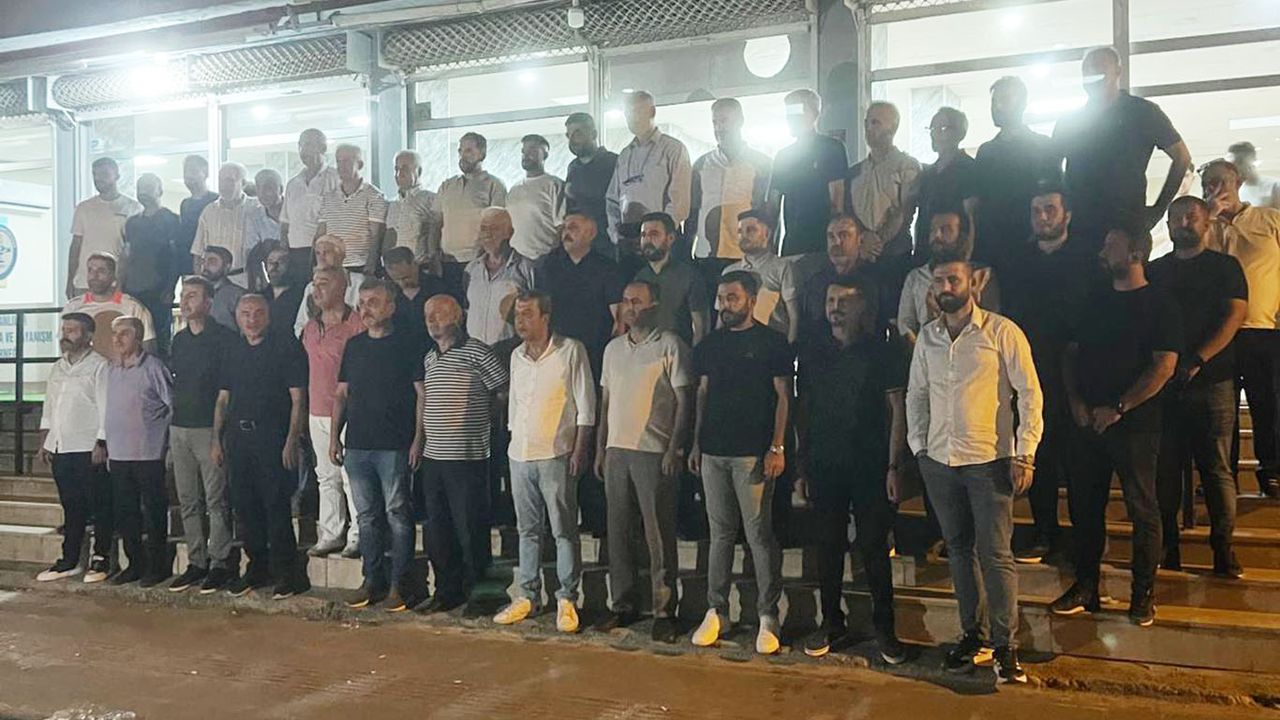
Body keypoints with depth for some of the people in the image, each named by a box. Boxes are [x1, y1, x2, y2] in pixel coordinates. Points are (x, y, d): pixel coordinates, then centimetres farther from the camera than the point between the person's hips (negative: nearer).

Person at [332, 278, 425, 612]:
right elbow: (341, 393, 17)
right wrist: (334, 436, 10)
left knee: (397, 514, -1)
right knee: (367, 516, 11)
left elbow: (421, 394, -5)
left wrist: (418, 439, -11)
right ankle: (373, 579, 20)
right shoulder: (354, 345, 13)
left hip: (394, 446, -5)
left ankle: (399, 584, 6)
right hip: (356, 445, 5)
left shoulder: (406, 344, -3)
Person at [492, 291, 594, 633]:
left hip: (556, 455, -5)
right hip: (520, 455, 6)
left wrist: (579, 450, -10)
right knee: (528, 530, 12)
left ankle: (567, 600, 7)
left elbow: (585, 405, -6)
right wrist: (513, 444, 14)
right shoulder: (516, 356, 12)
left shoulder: (570, 351, -5)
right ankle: (526, 596, 20)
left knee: (564, 531, 0)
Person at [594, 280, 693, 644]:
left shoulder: (670, 345, -3)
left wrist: (675, 449, -14)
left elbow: (684, 400, -6)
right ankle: (623, 604, 19)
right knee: (618, 532, 9)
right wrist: (600, 447, 13)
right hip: (617, 451, 6)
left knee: (659, 535, -1)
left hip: (655, 453, -6)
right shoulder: (613, 348, 14)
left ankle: (664, 611, 7)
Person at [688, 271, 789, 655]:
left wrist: (777, 447, -11)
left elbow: (783, 397, -4)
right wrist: (696, 443, 11)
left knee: (759, 535, -2)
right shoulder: (709, 345, 12)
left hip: (754, 453, -5)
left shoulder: (772, 342, -2)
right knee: (720, 534, 10)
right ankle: (716, 612, 17)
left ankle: (768, 617, 7)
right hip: (714, 452, 5)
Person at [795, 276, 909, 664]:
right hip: (824, 467, 3)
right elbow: (803, 410, 9)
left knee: (874, 548, 2)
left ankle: (884, 626, 15)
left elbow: (898, 410, -3)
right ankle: (831, 621, 22)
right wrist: (801, 465, 6)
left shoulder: (883, 351, -2)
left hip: (871, 467, -3)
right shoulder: (812, 352, 8)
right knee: (830, 545, 10)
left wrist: (895, 466, -9)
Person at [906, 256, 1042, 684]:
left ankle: (1006, 647, 7)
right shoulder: (927, 336, 10)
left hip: (989, 459, -4)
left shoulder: (1001, 332, -5)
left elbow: (1029, 393, -4)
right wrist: (918, 447, 9)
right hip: (939, 460, 5)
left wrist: (1024, 455, -9)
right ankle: (971, 634, 24)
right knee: (959, 549, 12)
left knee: (996, 553, -4)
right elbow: (916, 394, 17)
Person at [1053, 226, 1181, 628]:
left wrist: (1117, 408, -16)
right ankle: (1084, 588, 20)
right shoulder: (1096, 304, 13)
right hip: (1088, 423, 6)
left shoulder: (1158, 305, -5)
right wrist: (1076, 401, -1)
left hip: (1135, 425, -6)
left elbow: (1164, 367, -13)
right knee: (1084, 505, 9)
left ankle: (1144, 594, 14)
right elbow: (1072, 354, 15)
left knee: (1142, 509, 3)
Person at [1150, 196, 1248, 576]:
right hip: (1164, 383, 2)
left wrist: (1197, 360, -15)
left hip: (1212, 381, -2)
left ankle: (1223, 549, 5)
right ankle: (1166, 549, 10)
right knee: (1165, 468, 3)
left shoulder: (1225, 267, 8)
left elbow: (1234, 316, -4)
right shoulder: (1154, 270, 15)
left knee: (1217, 467, -2)